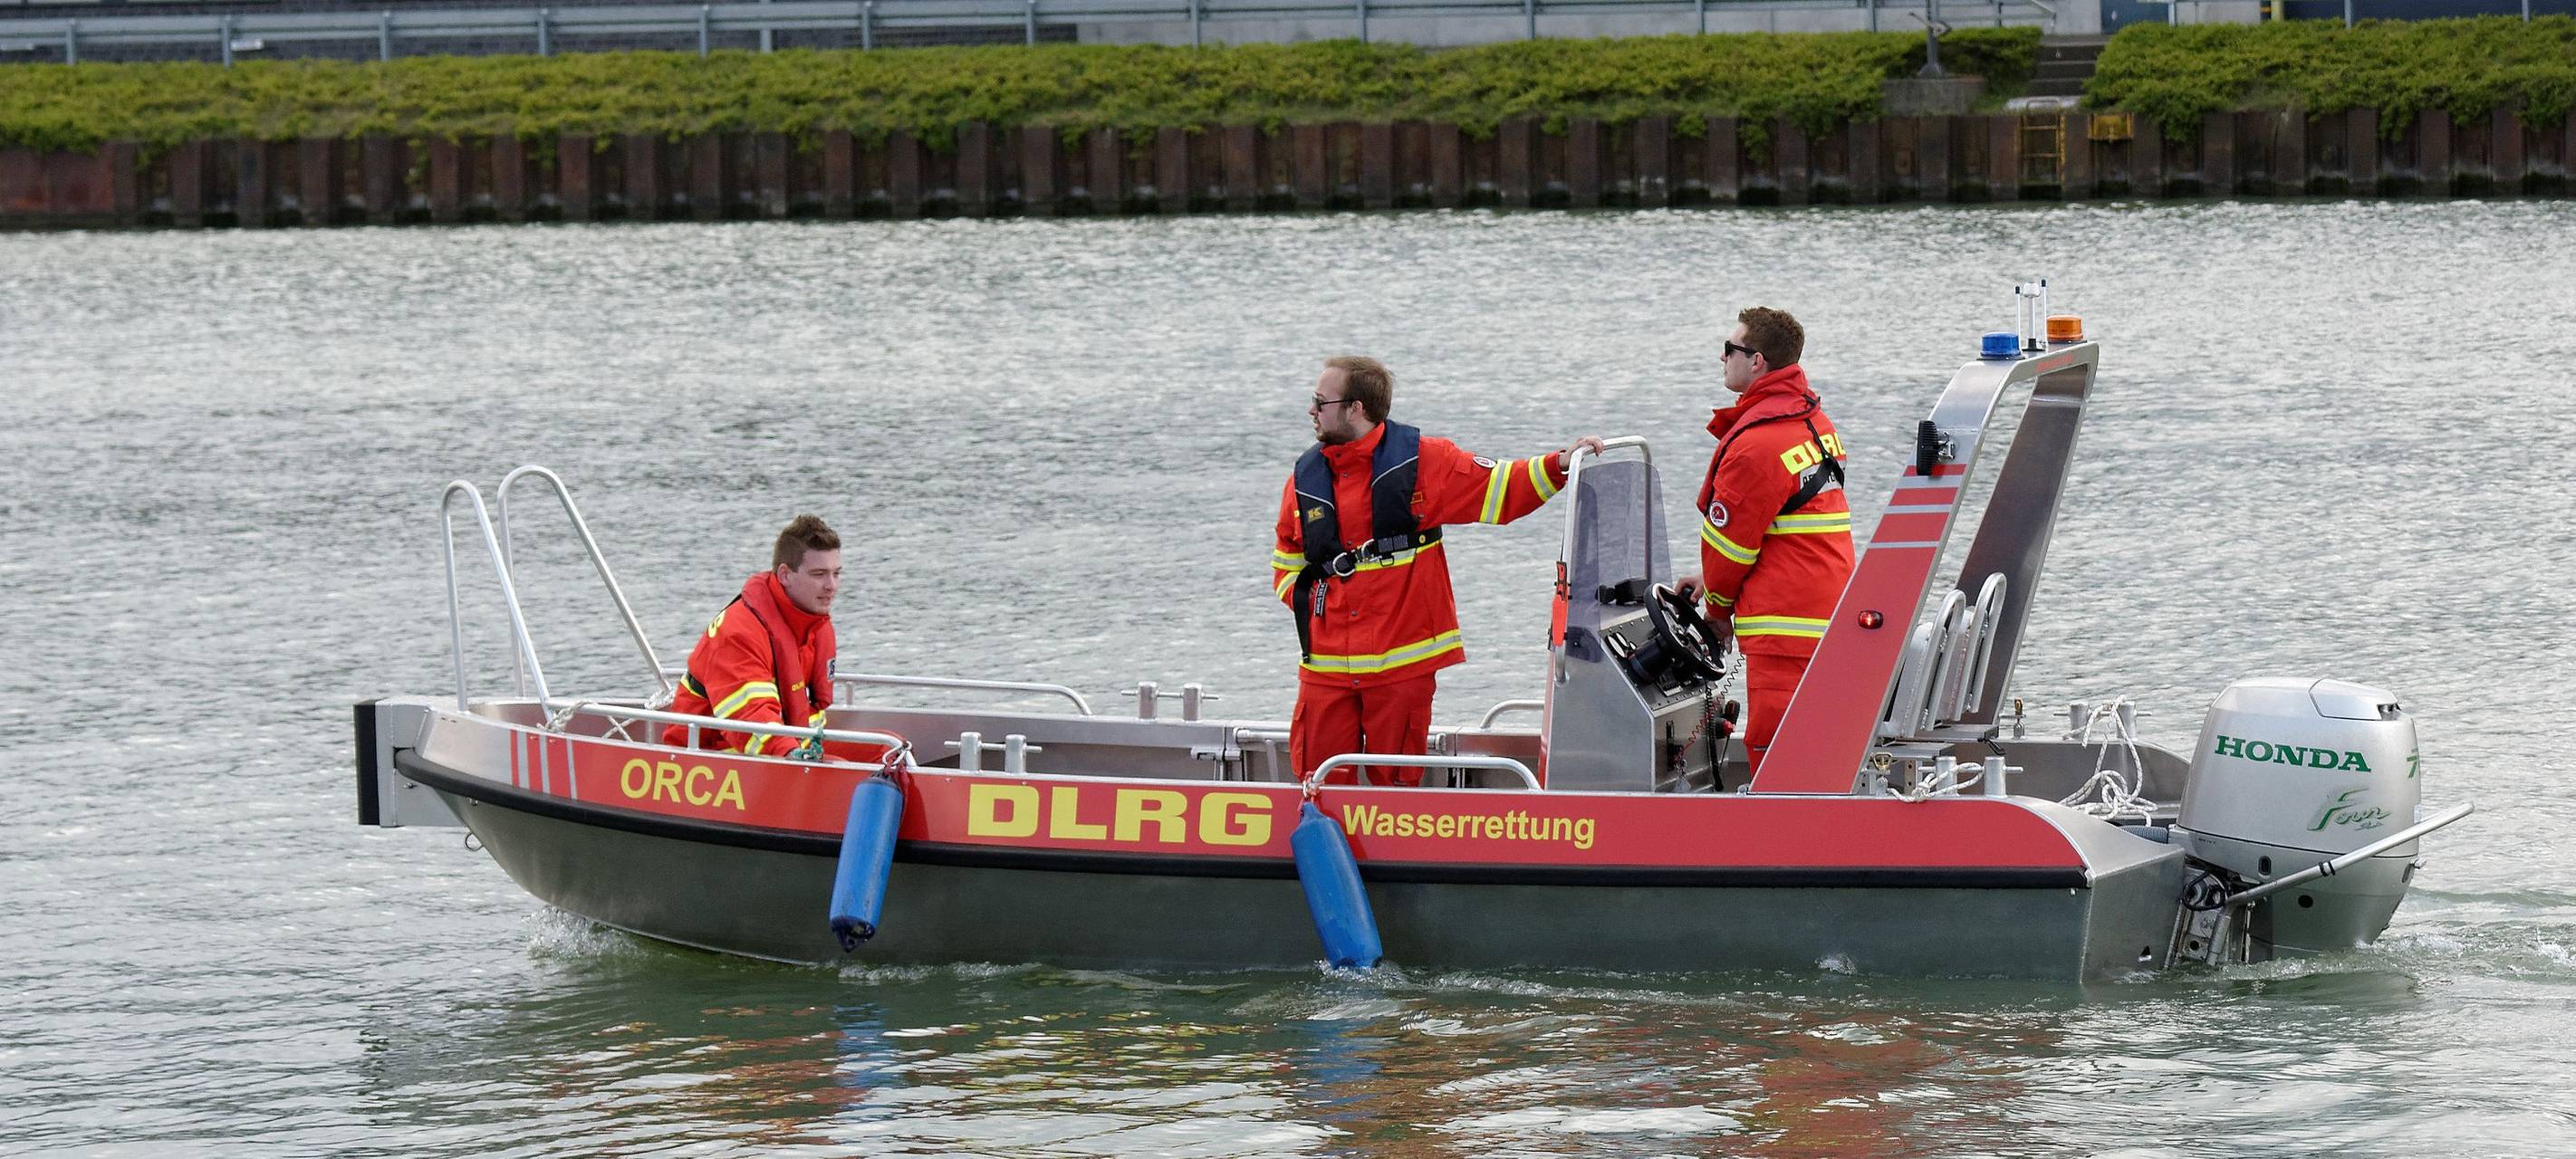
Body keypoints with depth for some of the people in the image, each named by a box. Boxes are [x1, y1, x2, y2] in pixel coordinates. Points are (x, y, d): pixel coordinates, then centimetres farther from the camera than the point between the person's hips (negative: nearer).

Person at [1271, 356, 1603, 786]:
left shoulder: (1421, 460, -1)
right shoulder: (1306, 479, 9)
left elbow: (1500, 489, 1)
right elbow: (1286, 561, 21)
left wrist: (1560, 465, -12)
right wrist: (1307, 599, 3)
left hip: (1402, 664, -3)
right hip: (1327, 665, 3)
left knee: (1398, 785, 3)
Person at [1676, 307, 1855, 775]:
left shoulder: (1755, 445, -17)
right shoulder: (1814, 419, 13)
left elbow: (1728, 540, -7)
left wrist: (1719, 606, 11)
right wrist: (1713, 581, 18)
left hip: (1786, 624, -10)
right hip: (1829, 620, 10)